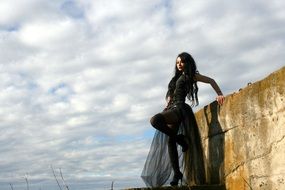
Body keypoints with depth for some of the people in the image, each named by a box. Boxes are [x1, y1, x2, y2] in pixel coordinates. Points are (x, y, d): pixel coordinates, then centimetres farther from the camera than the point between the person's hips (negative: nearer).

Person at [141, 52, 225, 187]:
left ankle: (180, 139, -16)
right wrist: (167, 107, 14)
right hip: (171, 109, 7)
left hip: (179, 108, -7)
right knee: (170, 142, -3)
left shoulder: (191, 75, 7)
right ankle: (176, 174, 0)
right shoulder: (176, 77, 26)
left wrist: (220, 95, -4)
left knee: (155, 120, -32)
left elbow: (211, 81, 6)